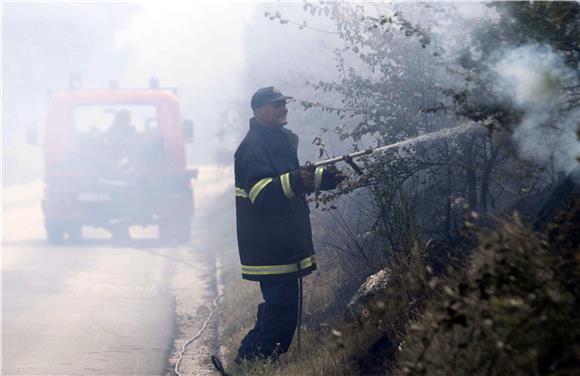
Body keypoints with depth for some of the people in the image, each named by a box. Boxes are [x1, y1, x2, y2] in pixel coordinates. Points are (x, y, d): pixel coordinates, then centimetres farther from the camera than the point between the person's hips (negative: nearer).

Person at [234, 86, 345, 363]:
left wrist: (325, 178, 20)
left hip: (284, 242, 10)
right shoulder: (254, 146, -14)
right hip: (268, 244, -10)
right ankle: (261, 360, -3)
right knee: (282, 306, -11)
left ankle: (249, 356, 23)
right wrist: (295, 180, -38)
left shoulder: (283, 140, 17)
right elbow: (261, 193, -25)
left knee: (278, 303, 14)